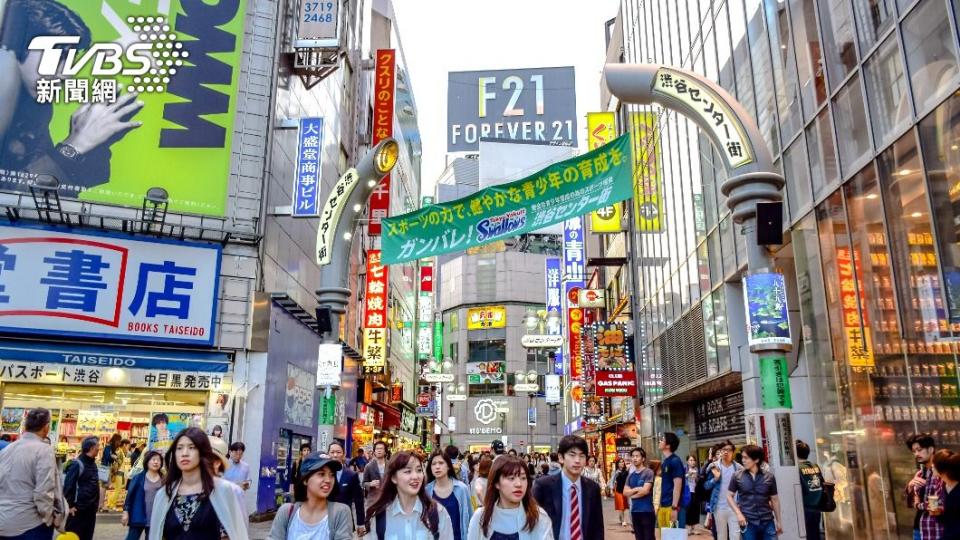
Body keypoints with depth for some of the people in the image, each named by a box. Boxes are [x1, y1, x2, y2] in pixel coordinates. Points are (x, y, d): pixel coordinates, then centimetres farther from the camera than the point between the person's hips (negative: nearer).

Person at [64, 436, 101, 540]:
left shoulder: (93, 464, 10)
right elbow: (68, 485, -16)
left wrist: (95, 503, 15)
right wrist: (70, 505, -15)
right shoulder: (78, 464, -15)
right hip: (78, 509, -8)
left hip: (91, 509, 8)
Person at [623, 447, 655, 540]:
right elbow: (625, 492, 5)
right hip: (635, 511, 6)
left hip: (647, 511, -6)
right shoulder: (631, 475, 12)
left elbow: (645, 491, -16)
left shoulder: (648, 473, -6)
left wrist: (631, 494, -3)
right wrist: (636, 489, -11)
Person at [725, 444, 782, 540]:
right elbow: (729, 496, 5)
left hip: (767, 522, 1)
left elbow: (775, 500, 10)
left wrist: (778, 521, 12)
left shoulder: (769, 477, 2)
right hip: (748, 522, -1)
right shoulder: (737, 476, 0)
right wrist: (738, 513, -8)